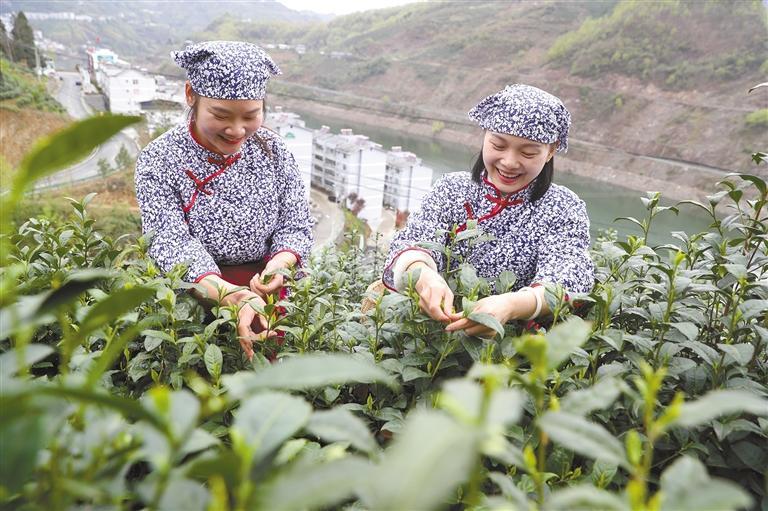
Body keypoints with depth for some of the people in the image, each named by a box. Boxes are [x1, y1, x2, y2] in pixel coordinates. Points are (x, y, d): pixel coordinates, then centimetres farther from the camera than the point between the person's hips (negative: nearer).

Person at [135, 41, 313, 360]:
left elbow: (295, 227, 3)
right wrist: (235, 298, -34)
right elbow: (174, 248, -17)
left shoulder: (272, 151, 2)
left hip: (270, 297, 2)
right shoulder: (158, 162, -7)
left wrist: (278, 264, -21)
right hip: (198, 301, -2)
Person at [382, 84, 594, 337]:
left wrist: (511, 305, -41)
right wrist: (422, 275, -38)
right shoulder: (452, 189, 3)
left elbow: (569, 275, -19)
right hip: (439, 324, 0)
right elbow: (416, 240, -12)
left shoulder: (565, 210, -3)